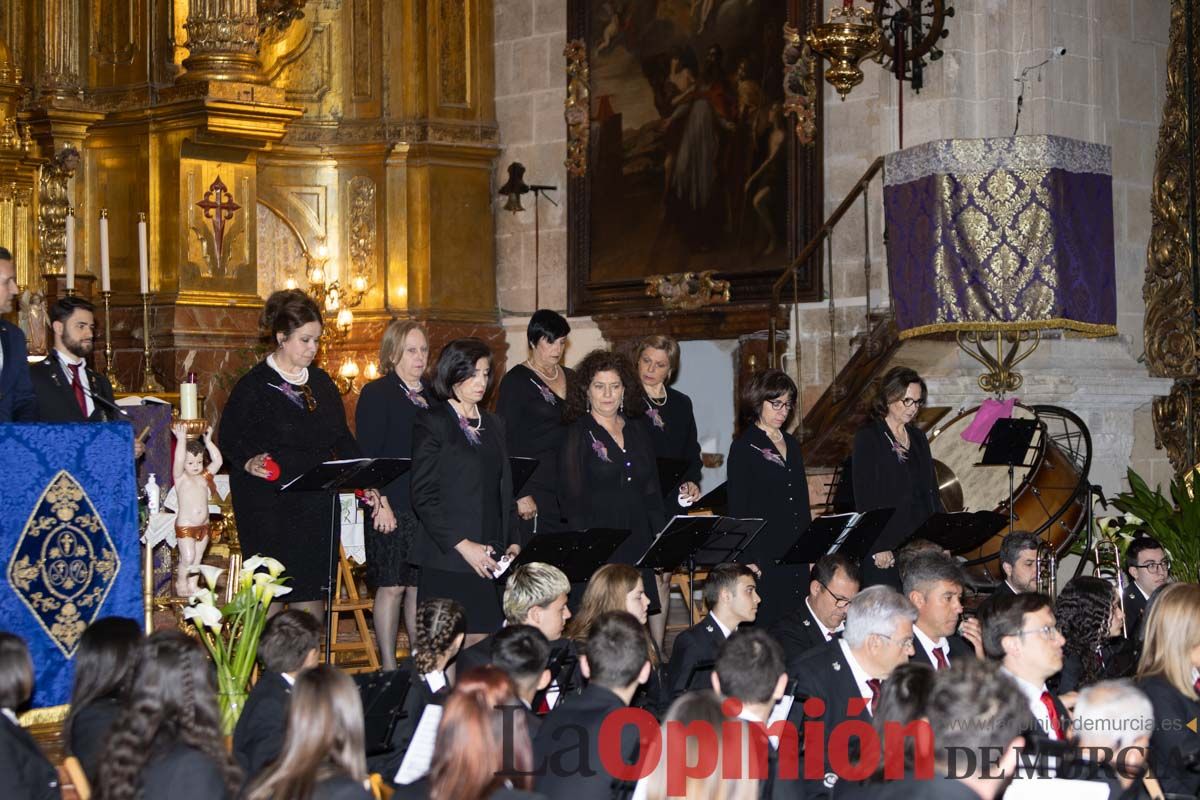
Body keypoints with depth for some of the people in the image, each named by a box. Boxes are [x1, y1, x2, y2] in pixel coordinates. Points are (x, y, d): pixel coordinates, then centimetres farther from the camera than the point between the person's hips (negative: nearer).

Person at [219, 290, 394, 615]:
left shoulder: (320, 382, 12)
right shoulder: (254, 385, -6)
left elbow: (342, 439, 14)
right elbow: (227, 440, -2)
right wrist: (249, 463, -22)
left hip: (315, 505, 5)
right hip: (268, 507, -5)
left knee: (312, 594, 1)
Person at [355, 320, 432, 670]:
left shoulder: (432, 394, 15)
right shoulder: (376, 394, -3)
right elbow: (369, 454, -8)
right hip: (393, 507, -5)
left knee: (420, 586, 8)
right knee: (392, 586, -2)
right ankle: (388, 667, 4)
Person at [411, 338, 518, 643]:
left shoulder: (494, 424, 19)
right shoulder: (432, 424, -2)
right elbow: (423, 497, -8)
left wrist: (513, 542, 7)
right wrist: (462, 545, -14)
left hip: (491, 559, 6)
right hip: (448, 560, -6)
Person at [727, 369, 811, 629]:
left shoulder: (791, 444, 17)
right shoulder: (744, 448, -4)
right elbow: (738, 508, -8)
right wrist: (748, 560, -14)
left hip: (796, 555, 7)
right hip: (763, 555, -6)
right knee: (765, 623, -7)